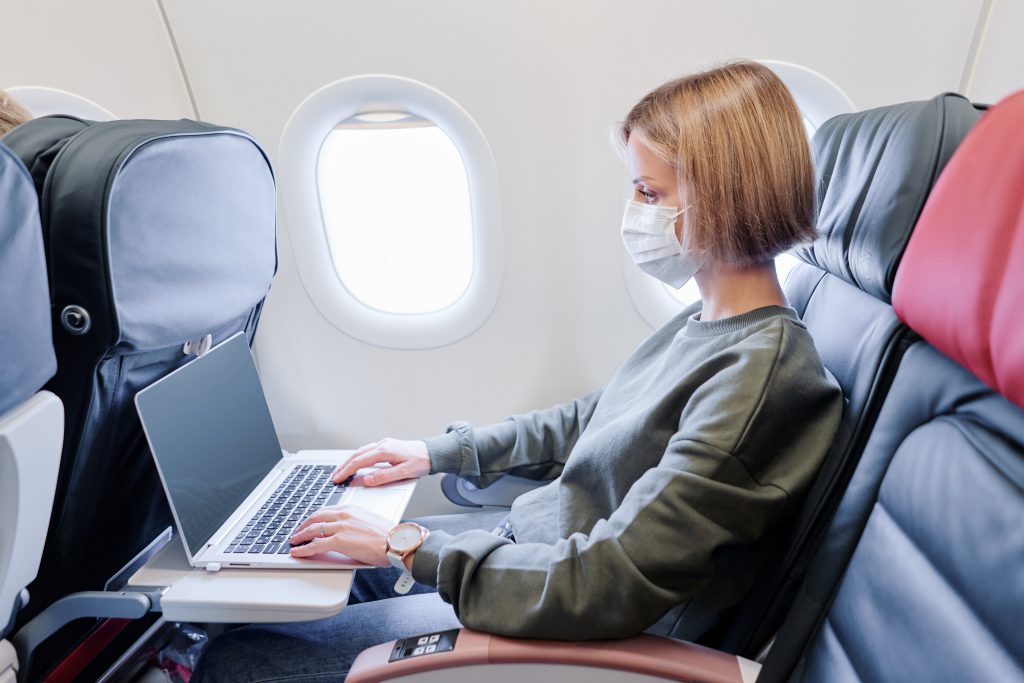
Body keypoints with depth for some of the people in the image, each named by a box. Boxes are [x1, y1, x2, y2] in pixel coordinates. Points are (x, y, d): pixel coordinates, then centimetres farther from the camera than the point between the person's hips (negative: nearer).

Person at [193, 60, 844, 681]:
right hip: (531, 542, 8)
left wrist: (410, 546, -19)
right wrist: (440, 451, 7)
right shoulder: (707, 325, 1)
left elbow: (607, 587, -29)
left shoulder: (760, 375, -28)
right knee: (321, 557, 20)